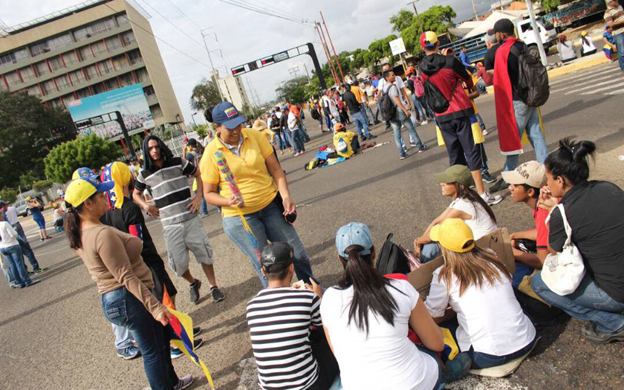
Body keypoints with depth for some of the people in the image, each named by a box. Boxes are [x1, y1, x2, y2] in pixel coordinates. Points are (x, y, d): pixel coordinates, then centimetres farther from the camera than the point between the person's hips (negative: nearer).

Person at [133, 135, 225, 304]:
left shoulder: (178, 163, -1)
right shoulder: (145, 174, 3)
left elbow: (199, 175, 8)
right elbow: (135, 193, 20)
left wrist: (198, 196, -4)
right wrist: (146, 206, 2)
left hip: (191, 219, -1)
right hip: (170, 225, 1)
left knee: (204, 253, 1)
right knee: (178, 262, 4)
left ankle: (213, 286, 21)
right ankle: (193, 283, 34)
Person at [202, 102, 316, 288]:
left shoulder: (255, 136, -4)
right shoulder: (211, 154, -9)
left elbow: (275, 169, -1)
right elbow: (209, 194, -3)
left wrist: (286, 196, -14)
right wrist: (229, 201, -23)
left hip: (271, 205, 3)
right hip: (240, 217, -2)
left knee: (298, 254, 9)